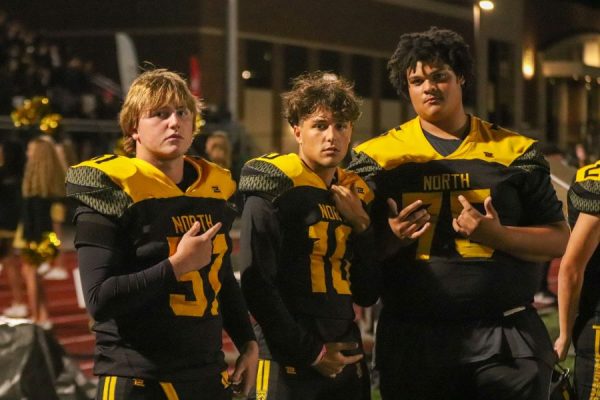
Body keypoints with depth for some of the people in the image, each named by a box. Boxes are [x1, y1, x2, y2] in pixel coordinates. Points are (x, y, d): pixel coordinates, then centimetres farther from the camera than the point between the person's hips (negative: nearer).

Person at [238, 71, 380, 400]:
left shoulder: (355, 196, 12)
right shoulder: (274, 188, -7)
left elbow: (367, 295, 11)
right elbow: (256, 286, -12)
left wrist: (361, 225, -1)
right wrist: (310, 352, -11)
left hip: (347, 360, 6)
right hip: (290, 366, -6)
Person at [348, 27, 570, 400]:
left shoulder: (516, 152, 6)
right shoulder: (378, 157, 6)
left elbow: (559, 240, 4)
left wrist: (497, 234, -13)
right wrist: (393, 238, -14)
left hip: (508, 336, 0)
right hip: (412, 338, 0)